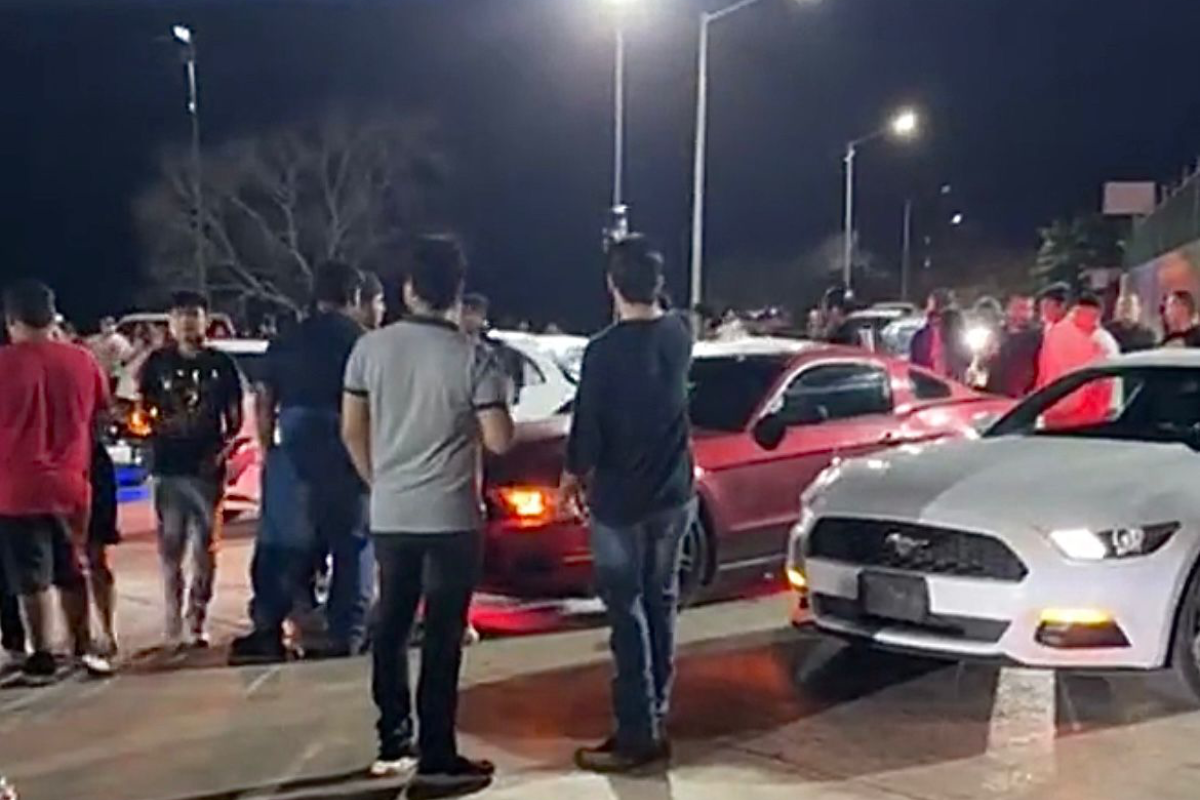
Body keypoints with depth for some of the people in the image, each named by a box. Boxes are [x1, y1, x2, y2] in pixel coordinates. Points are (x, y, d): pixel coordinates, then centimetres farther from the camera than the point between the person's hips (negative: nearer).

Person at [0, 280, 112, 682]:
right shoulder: (82, 360, -1)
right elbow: (100, 414, 12)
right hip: (70, 484, 4)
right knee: (71, 572, 17)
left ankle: (42, 658, 10)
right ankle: (84, 648, 22)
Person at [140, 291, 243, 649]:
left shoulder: (221, 364, 4)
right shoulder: (158, 362, 5)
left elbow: (235, 418, 6)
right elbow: (144, 410, 9)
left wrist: (222, 449, -9)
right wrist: (158, 425, -12)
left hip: (207, 467, 0)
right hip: (167, 466, 1)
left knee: (205, 547, 3)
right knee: (170, 548, 4)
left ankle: (198, 622, 11)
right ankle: (173, 624, 11)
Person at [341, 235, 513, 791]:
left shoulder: (370, 348, 0)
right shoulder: (473, 357, -11)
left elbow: (352, 431, 5)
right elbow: (499, 441, -11)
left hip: (389, 515, 4)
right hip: (451, 517, -4)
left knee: (391, 626, 15)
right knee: (442, 637, 1)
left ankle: (392, 744, 25)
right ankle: (436, 760, 5)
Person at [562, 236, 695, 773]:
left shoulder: (605, 351, -19)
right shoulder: (678, 335, 0)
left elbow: (588, 431, -15)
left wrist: (572, 478, 2)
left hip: (620, 501, -6)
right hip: (673, 495, 6)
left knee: (628, 614, 0)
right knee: (661, 605, 15)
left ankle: (637, 735, 5)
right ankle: (655, 719, 24)